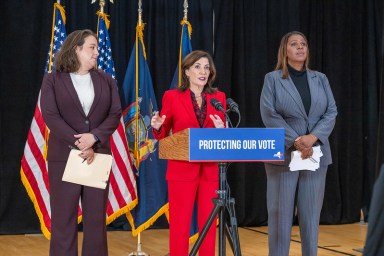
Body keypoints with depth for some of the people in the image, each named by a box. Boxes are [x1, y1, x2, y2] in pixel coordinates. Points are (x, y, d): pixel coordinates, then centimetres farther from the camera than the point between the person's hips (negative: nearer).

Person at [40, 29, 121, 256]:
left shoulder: (106, 80, 12)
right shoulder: (53, 80, 2)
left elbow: (115, 114, 2)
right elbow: (50, 116, -8)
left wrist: (94, 137, -14)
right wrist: (78, 144, -16)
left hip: (98, 156, 3)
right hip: (64, 156, -3)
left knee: (96, 218, 4)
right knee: (63, 218, 0)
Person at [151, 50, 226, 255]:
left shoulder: (218, 97, 8)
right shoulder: (172, 96, 1)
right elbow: (163, 135, 6)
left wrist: (221, 130, -12)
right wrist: (157, 127, -16)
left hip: (211, 169, 3)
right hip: (182, 169, -3)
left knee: (209, 223, 3)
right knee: (180, 224, -2)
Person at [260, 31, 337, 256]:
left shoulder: (320, 79, 12)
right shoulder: (273, 79, 2)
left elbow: (331, 112, 4)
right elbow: (269, 115, -8)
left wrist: (313, 137, -13)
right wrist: (295, 142, -16)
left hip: (316, 154, 3)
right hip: (283, 154, -3)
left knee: (311, 214, 4)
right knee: (281, 213, 0)